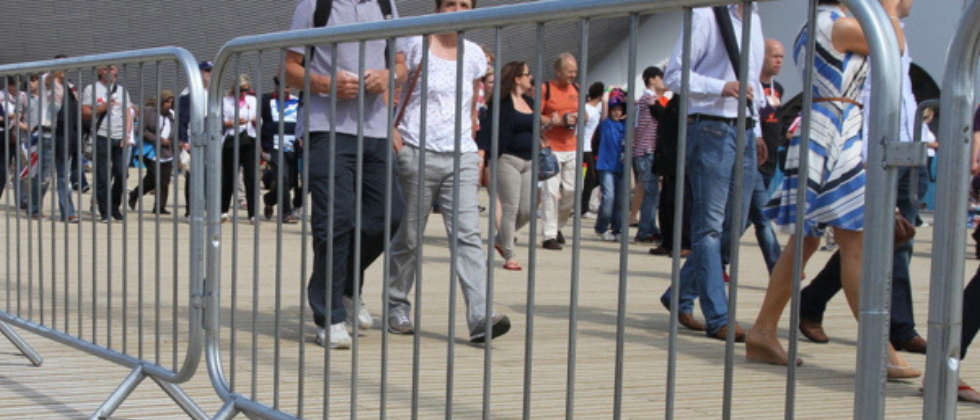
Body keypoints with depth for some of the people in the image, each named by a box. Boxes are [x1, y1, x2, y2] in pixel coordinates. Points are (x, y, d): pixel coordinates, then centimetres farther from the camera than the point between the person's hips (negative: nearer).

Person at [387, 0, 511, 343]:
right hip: (418, 153, -2)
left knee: (467, 234, -10)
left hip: (461, 157, 3)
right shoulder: (417, 46, 0)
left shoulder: (474, 54, 11)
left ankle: (481, 318, -19)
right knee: (409, 236, 6)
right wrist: (392, 132, -10)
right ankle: (397, 306, 24)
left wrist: (476, 150, 14)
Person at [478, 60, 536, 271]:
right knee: (510, 209, -5)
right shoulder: (501, 102, -7)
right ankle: (509, 256, 4)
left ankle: (500, 240, 26)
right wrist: (481, 153, -25)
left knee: (528, 210, 4)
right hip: (508, 159, -7)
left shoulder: (530, 102, 16)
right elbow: (487, 128, -14)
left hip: (529, 161, 7)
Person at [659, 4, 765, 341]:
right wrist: (722, 87, -23)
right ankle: (718, 319, -1)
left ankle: (681, 296, 23)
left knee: (735, 223, 10)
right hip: (711, 129, -8)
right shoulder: (706, 16, -7)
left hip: (744, 131, 8)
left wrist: (755, 130, 19)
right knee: (710, 225, -4)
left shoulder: (753, 18, 18)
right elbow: (674, 75, -11)